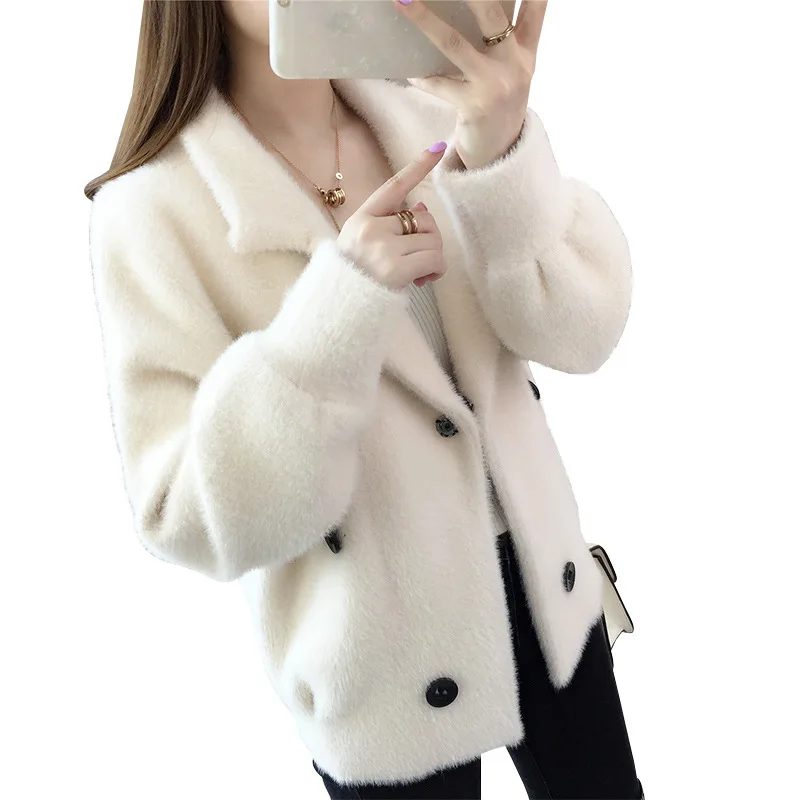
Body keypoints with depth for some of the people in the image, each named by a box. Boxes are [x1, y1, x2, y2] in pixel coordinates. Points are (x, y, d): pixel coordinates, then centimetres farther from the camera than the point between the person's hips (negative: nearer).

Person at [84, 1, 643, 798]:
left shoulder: (426, 114, -5)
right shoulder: (153, 209, -17)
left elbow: (582, 333, -13)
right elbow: (198, 522, -20)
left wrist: (501, 154, -30)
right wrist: (343, 303, -31)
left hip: (539, 574, 4)